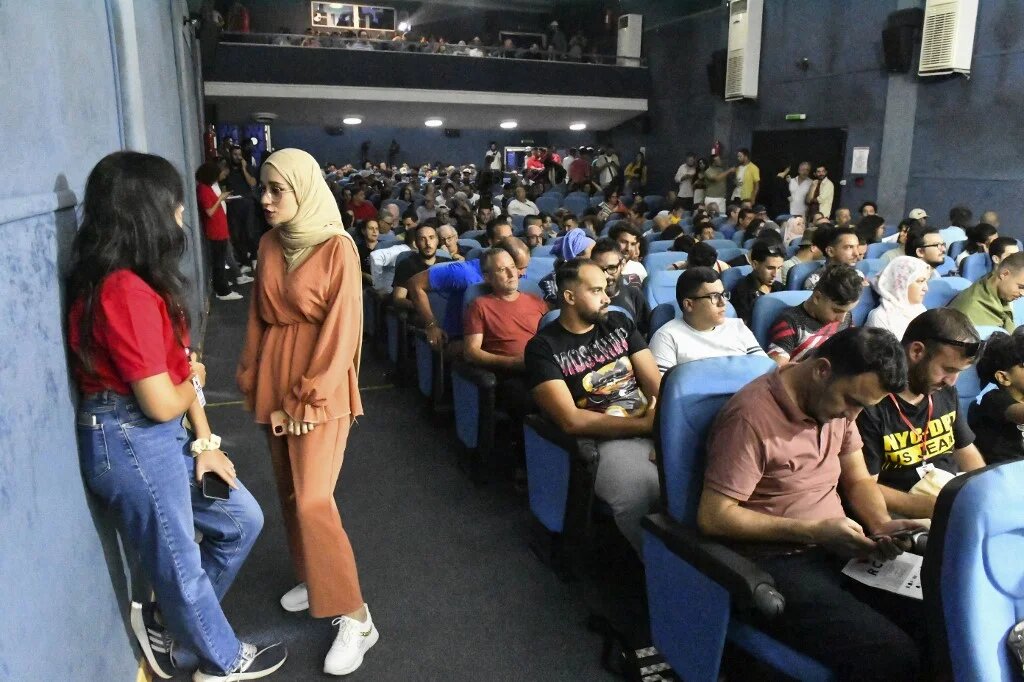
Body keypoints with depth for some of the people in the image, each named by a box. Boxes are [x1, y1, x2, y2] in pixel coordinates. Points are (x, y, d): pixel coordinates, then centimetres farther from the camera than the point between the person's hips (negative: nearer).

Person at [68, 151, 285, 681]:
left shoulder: (138, 281, 6)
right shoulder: (125, 293, -26)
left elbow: (181, 366, 5)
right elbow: (163, 403, -24)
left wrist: (205, 441, 2)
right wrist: (193, 380, -1)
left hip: (155, 438, 10)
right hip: (129, 443, -10)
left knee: (241, 520, 19)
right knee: (180, 562, 13)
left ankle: (165, 619, 38)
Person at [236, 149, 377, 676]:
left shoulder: (337, 247, -13)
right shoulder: (269, 244, 7)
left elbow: (341, 327, -15)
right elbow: (258, 315, 14)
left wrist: (312, 395, -16)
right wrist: (250, 375, 11)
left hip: (319, 384, -7)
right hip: (274, 379, 7)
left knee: (312, 499, -10)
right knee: (290, 491, 14)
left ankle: (354, 616, 3)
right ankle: (312, 576, 34)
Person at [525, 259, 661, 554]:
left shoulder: (619, 323, 15)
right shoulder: (543, 347, -2)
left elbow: (657, 385, 8)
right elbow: (571, 420, -12)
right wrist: (644, 424, -13)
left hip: (651, 429, 5)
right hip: (605, 440, -5)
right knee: (645, 494, -35)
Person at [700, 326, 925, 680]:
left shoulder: (838, 400, 4)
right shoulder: (752, 416, -21)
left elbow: (857, 479, 16)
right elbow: (713, 516, -20)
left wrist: (881, 524, -5)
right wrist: (813, 531, -20)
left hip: (839, 548, 8)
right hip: (777, 563, -7)